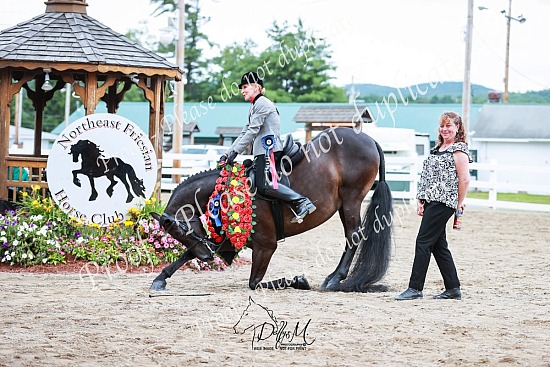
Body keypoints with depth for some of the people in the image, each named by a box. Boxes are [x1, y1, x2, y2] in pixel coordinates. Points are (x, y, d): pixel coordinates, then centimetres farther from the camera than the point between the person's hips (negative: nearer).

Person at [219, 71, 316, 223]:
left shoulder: (261, 103, -5)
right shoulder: (254, 106, 27)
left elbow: (252, 131, -12)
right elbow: (244, 133, 25)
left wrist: (235, 151, -12)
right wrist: (227, 154, 18)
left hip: (269, 149, -11)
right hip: (261, 152, 11)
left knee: (264, 186, -24)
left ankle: (302, 202, -31)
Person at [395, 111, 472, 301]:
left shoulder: (459, 149, -7)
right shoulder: (437, 148, 20)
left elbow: (464, 179, -12)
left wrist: (459, 203, -8)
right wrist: (421, 201, 13)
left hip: (443, 203, -9)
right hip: (431, 201, 9)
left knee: (423, 242, -10)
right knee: (438, 245, 9)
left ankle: (415, 288, -7)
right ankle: (453, 289, 15)